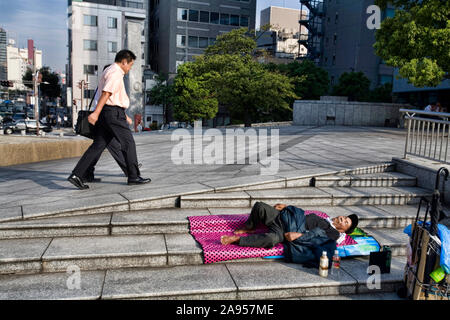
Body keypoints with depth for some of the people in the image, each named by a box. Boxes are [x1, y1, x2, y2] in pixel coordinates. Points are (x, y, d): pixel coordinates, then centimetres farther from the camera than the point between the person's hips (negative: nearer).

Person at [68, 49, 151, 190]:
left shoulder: (108, 71, 23)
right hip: (114, 113, -10)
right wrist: (96, 113, -25)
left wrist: (124, 115, 28)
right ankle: (134, 177, 9)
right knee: (128, 143, 1)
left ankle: (76, 174, 1)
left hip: (105, 114, 10)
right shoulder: (115, 73, -10)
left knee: (98, 145, 6)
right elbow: (106, 93, -20)